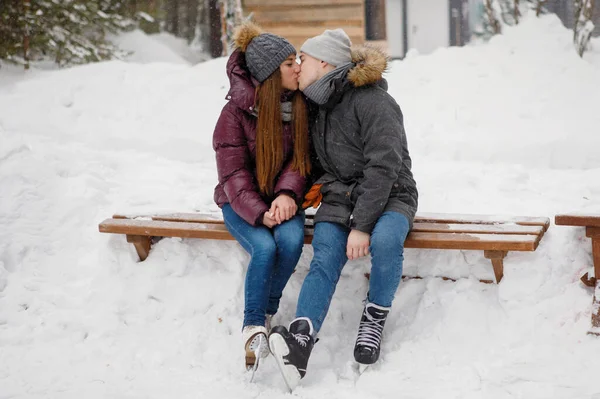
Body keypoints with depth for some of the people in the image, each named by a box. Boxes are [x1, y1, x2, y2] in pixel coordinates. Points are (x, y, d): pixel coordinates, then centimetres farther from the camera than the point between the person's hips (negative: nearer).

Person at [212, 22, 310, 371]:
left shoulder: (301, 105, -2)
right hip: (242, 201, -3)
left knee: (291, 239, -29)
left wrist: (287, 193, -23)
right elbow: (233, 173, -14)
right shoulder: (236, 111, -13)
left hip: (282, 198, 3)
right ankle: (253, 328, -17)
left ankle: (267, 313, -10)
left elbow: (300, 158, -3)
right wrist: (260, 213, -28)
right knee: (265, 248, -30)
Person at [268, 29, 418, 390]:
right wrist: (324, 184, 2)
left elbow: (383, 167, -21)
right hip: (340, 196, 5)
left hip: (389, 195, -5)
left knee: (386, 241, -37)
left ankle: (374, 321, -15)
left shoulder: (372, 101, -15)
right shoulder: (318, 104, 10)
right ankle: (300, 341, -46)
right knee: (326, 258, -24)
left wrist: (362, 225, -26)